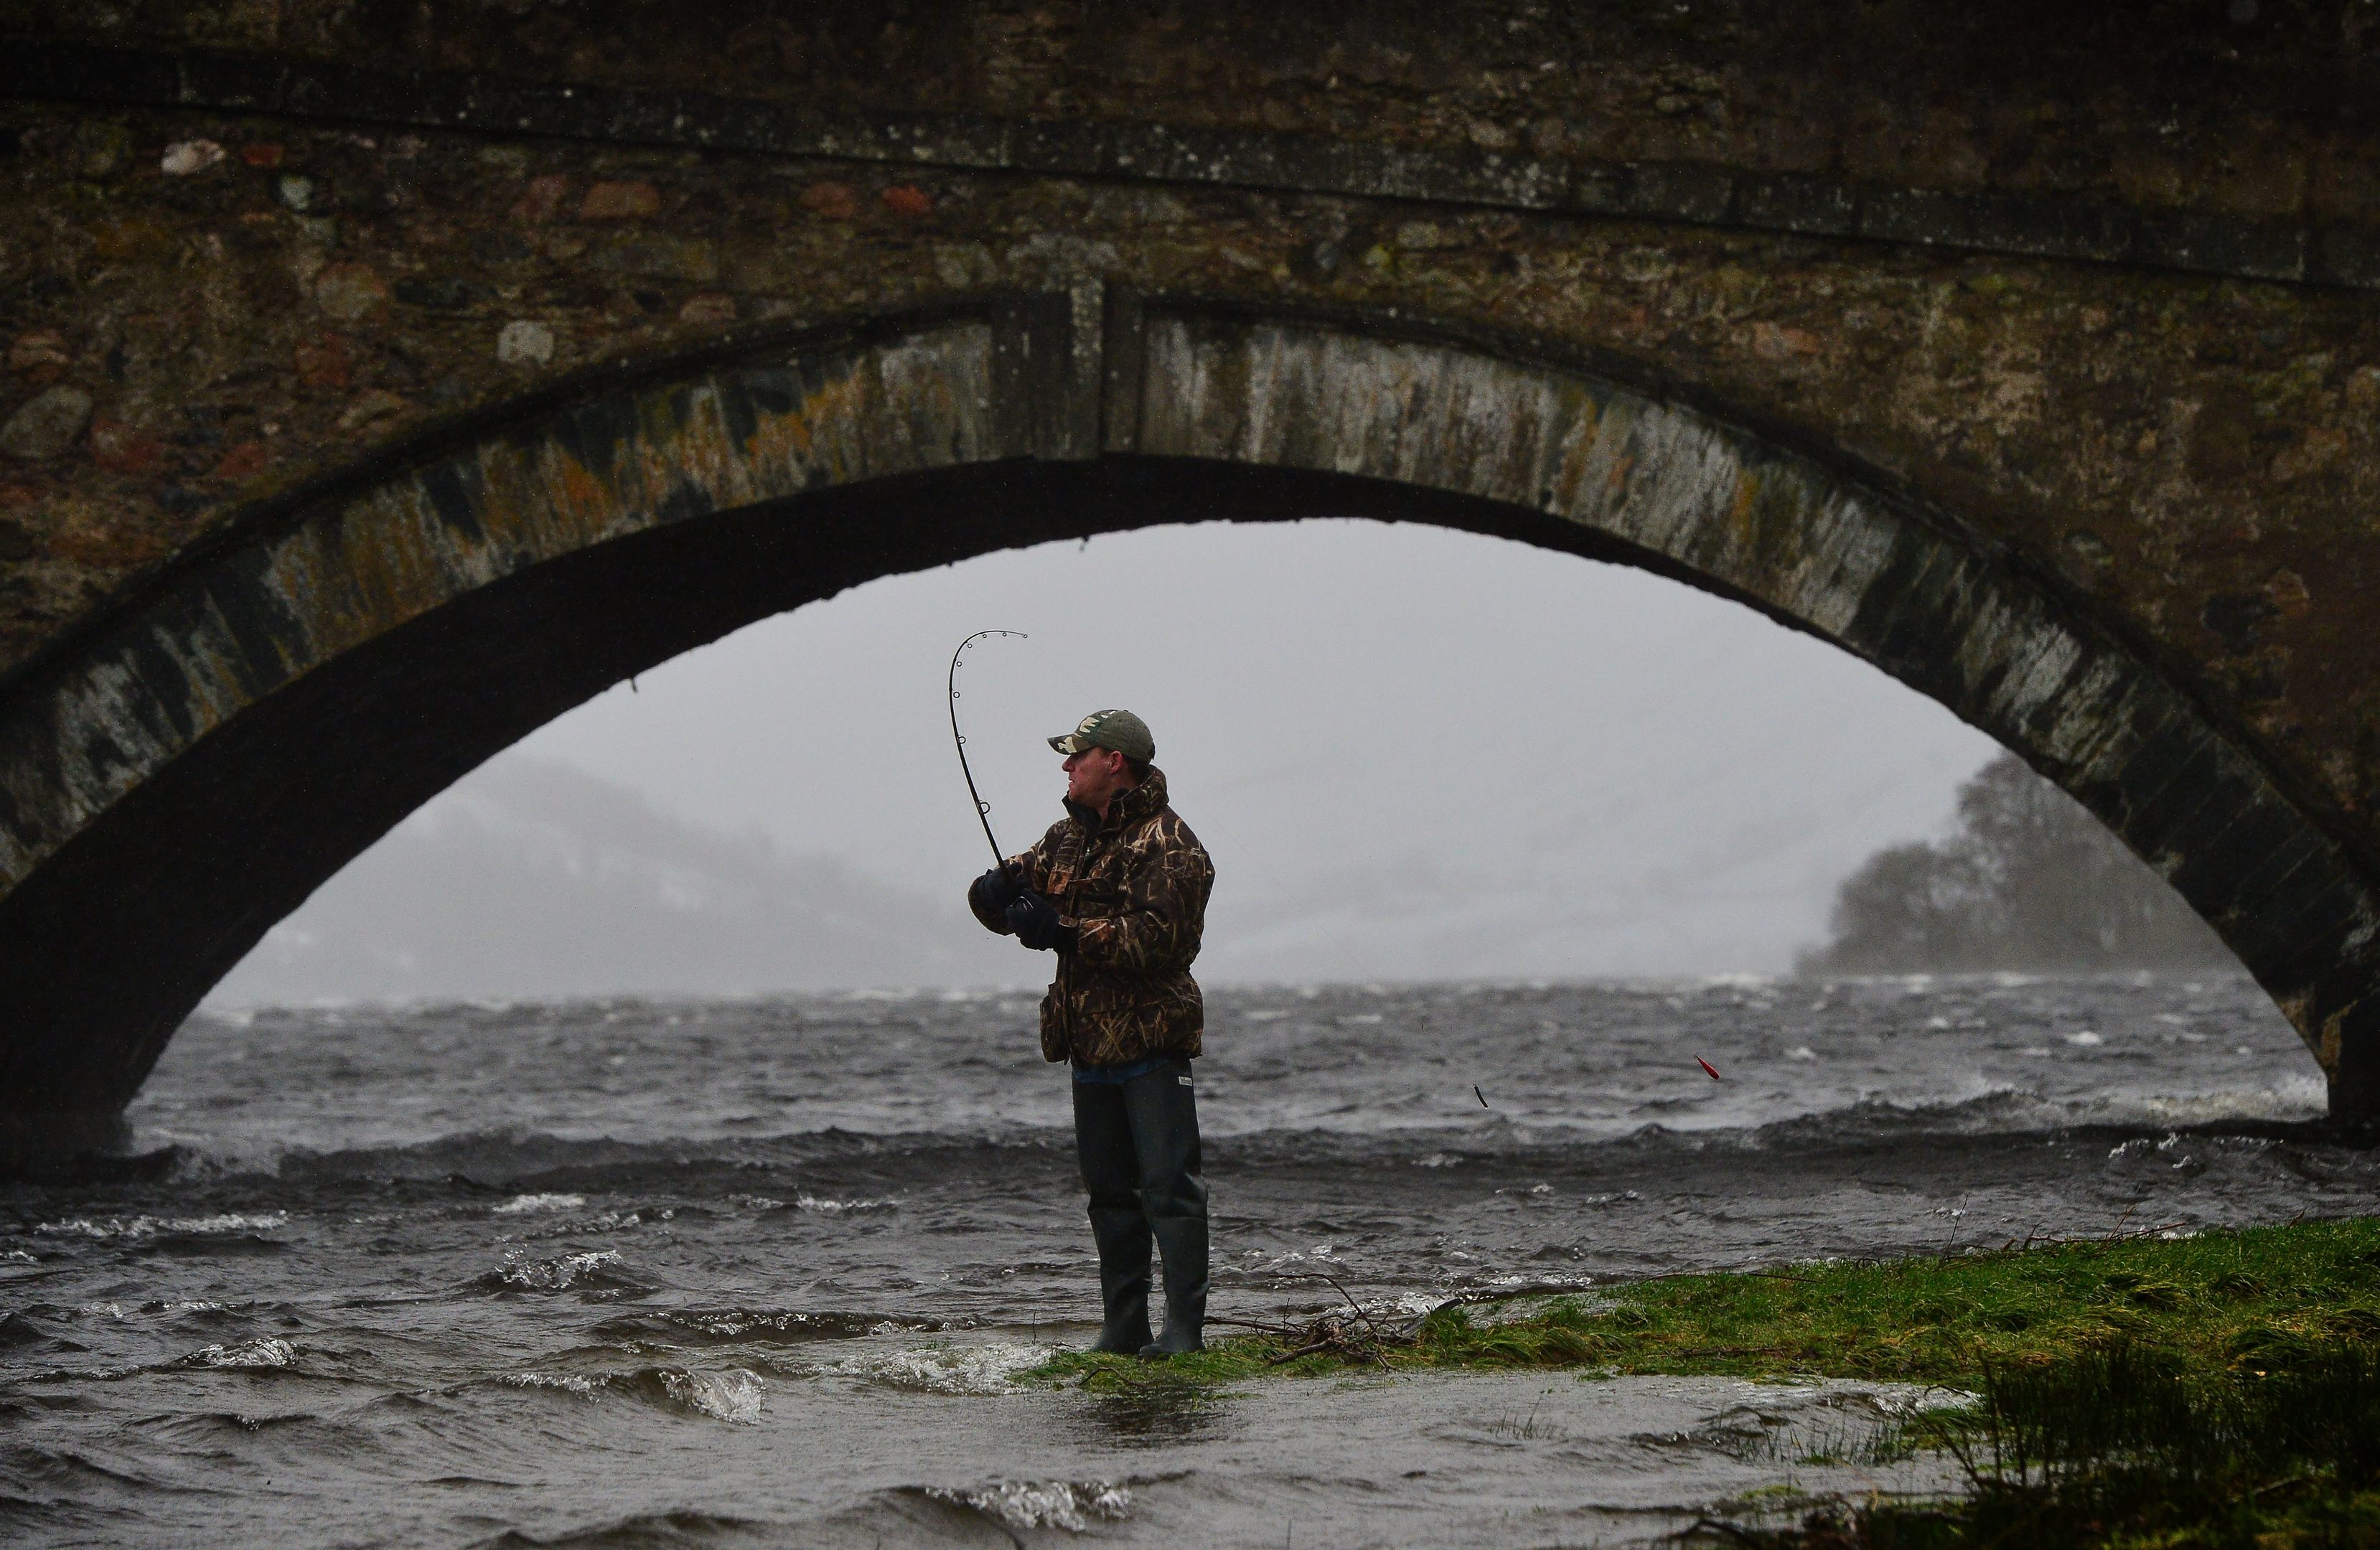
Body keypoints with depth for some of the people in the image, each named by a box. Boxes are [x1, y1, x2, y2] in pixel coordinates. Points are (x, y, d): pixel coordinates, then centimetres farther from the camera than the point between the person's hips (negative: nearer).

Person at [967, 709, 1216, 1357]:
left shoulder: (1167, 846, -10)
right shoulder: (1069, 836, 16)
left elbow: (1153, 938, -22)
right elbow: (999, 899, 18)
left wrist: (1063, 933, -23)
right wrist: (999, 891, -7)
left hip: (1151, 1042, -8)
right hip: (1089, 1044, 8)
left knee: (1169, 1189, -9)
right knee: (1110, 1191, 12)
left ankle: (1185, 1329, -9)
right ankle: (1123, 1328, 18)